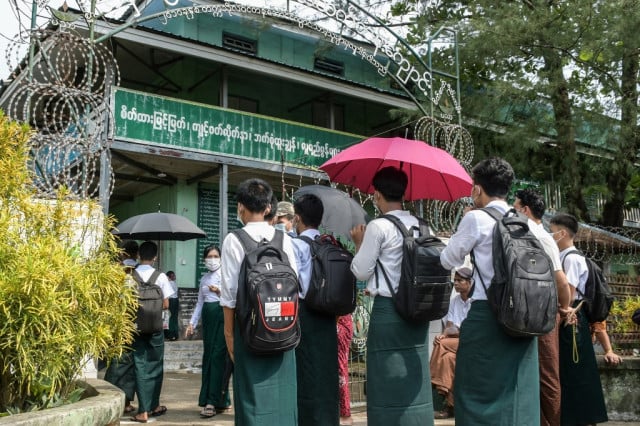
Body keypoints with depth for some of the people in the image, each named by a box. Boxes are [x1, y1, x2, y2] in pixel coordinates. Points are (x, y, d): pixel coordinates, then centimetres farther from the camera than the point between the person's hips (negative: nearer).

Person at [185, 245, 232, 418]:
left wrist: (219, 291, -24)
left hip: (222, 314, -7)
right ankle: (222, 400, 14)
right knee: (208, 356, 5)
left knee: (217, 356, -9)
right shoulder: (204, 278, 17)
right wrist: (192, 322, 14)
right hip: (208, 316, 7)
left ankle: (212, 402, -9)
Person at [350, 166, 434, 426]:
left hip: (388, 309, -6)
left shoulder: (378, 227, -11)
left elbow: (361, 272, -7)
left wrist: (359, 243, 9)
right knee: (413, 378, 13)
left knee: (388, 381, 1)